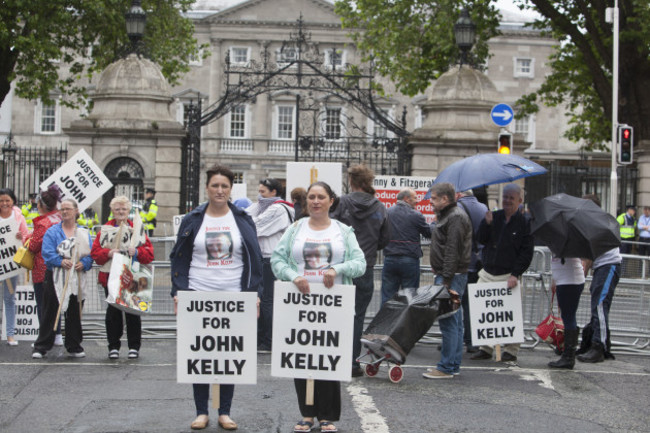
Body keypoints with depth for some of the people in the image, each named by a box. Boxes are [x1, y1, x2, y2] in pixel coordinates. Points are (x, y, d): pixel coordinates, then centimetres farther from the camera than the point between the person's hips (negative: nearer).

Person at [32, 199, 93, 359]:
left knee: (74, 313, 7)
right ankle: (41, 347, 6)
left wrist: (84, 263, -16)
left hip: (76, 278, 2)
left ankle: (74, 347, 17)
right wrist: (60, 261, -22)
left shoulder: (84, 233, 9)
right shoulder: (52, 231, 4)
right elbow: (47, 252, -7)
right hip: (55, 277, -2)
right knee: (50, 312, 0)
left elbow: (90, 254, 3)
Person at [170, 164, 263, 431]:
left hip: (234, 299, 0)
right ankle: (201, 412, 13)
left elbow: (254, 260, 6)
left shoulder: (243, 221, 6)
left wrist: (254, 295, -2)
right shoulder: (192, 221, 6)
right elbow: (179, 259, 7)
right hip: (198, 298, 0)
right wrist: (178, 293, -2)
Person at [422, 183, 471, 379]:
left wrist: (446, 280, -23)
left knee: (449, 322, -9)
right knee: (454, 321, 13)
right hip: (448, 276, 11)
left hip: (452, 276, -11)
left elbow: (453, 251, -20)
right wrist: (439, 272, 16)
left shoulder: (456, 217, -14)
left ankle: (447, 367, -6)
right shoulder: (448, 215, 19)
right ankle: (454, 364, 18)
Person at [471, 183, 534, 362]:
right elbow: (481, 240, 6)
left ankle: (511, 350, 7)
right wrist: (486, 223, -11)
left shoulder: (525, 223, 0)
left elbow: (527, 253, -4)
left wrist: (515, 274, -13)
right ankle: (485, 348, 11)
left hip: (508, 276, -4)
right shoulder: (494, 217, 13)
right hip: (487, 273, 4)